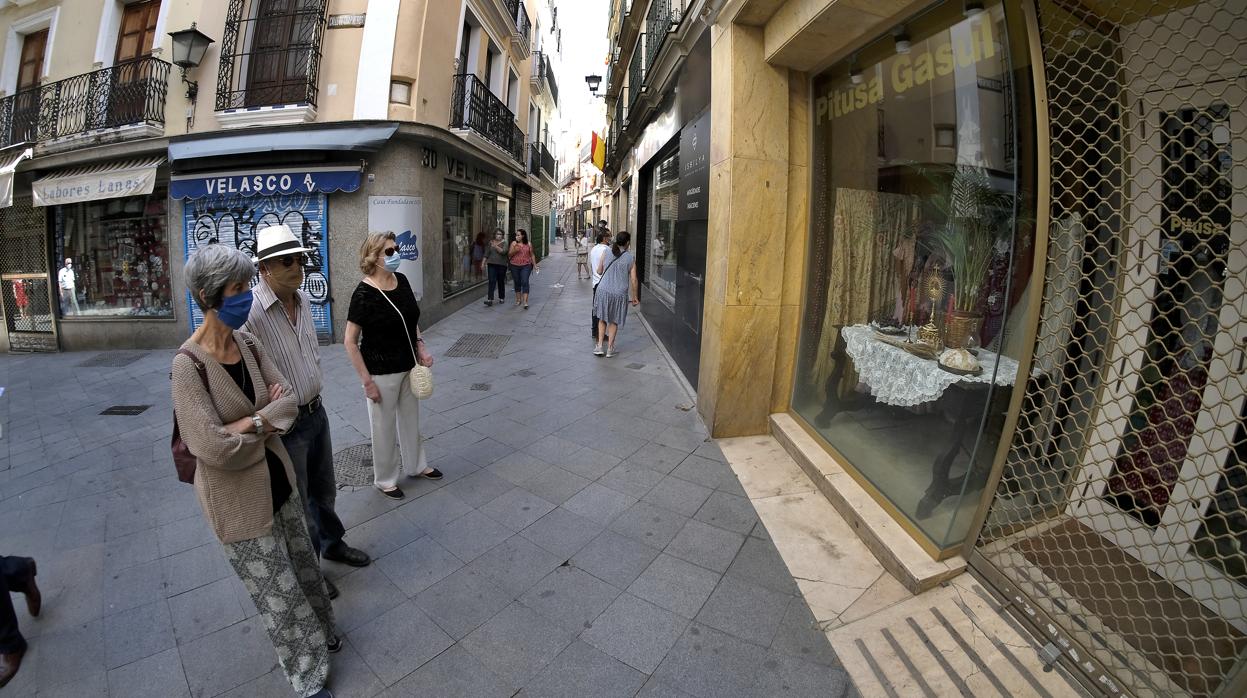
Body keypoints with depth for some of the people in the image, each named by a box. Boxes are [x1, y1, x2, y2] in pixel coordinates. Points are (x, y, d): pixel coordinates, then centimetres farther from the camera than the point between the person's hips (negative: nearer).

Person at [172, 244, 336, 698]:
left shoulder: (248, 344, -5)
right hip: (237, 497, -6)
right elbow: (213, 448, -28)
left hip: (277, 480, 6)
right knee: (277, 588, 12)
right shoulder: (188, 365, -24)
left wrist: (250, 424, -22)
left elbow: (289, 399, -5)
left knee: (301, 564, 24)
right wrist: (267, 423, -12)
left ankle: (318, 632, 51)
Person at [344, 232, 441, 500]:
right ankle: (385, 479, 32)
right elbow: (350, 342, -16)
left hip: (409, 367, 6)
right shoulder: (364, 293, -20)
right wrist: (367, 381, -17)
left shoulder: (402, 281, -1)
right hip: (382, 372, -6)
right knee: (384, 427, 11)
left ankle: (416, 465, 43)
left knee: (411, 419, 22)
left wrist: (420, 347, 0)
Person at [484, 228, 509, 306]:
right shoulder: (491, 243, 10)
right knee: (492, 281, -8)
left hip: (501, 265, -1)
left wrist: (496, 246, -24)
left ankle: (501, 298, 21)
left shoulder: (504, 243, 1)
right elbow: (486, 254, 14)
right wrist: (484, 263, 9)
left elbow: (503, 252, -16)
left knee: (501, 282, 6)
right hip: (492, 264, 2)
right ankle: (490, 299, -14)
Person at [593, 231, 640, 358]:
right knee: (614, 321, 16)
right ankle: (610, 348, 19)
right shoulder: (630, 258, -4)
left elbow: (599, 272, 9)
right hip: (619, 294, -1)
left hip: (603, 291, 1)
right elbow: (633, 280, -4)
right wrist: (635, 297, 6)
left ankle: (599, 346, 14)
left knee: (602, 319, 19)